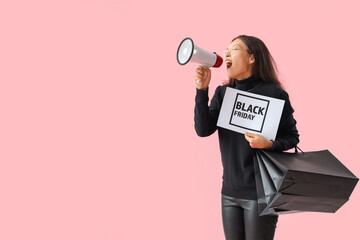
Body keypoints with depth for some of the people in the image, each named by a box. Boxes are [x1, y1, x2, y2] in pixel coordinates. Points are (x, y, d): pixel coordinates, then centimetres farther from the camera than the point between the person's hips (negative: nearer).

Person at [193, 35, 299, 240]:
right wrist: (202, 90, -13)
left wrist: (269, 144, -23)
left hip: (261, 192, -5)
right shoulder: (223, 93, 6)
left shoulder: (274, 94, -8)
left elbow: (292, 137, -3)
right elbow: (203, 130, -5)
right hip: (230, 191, 5)